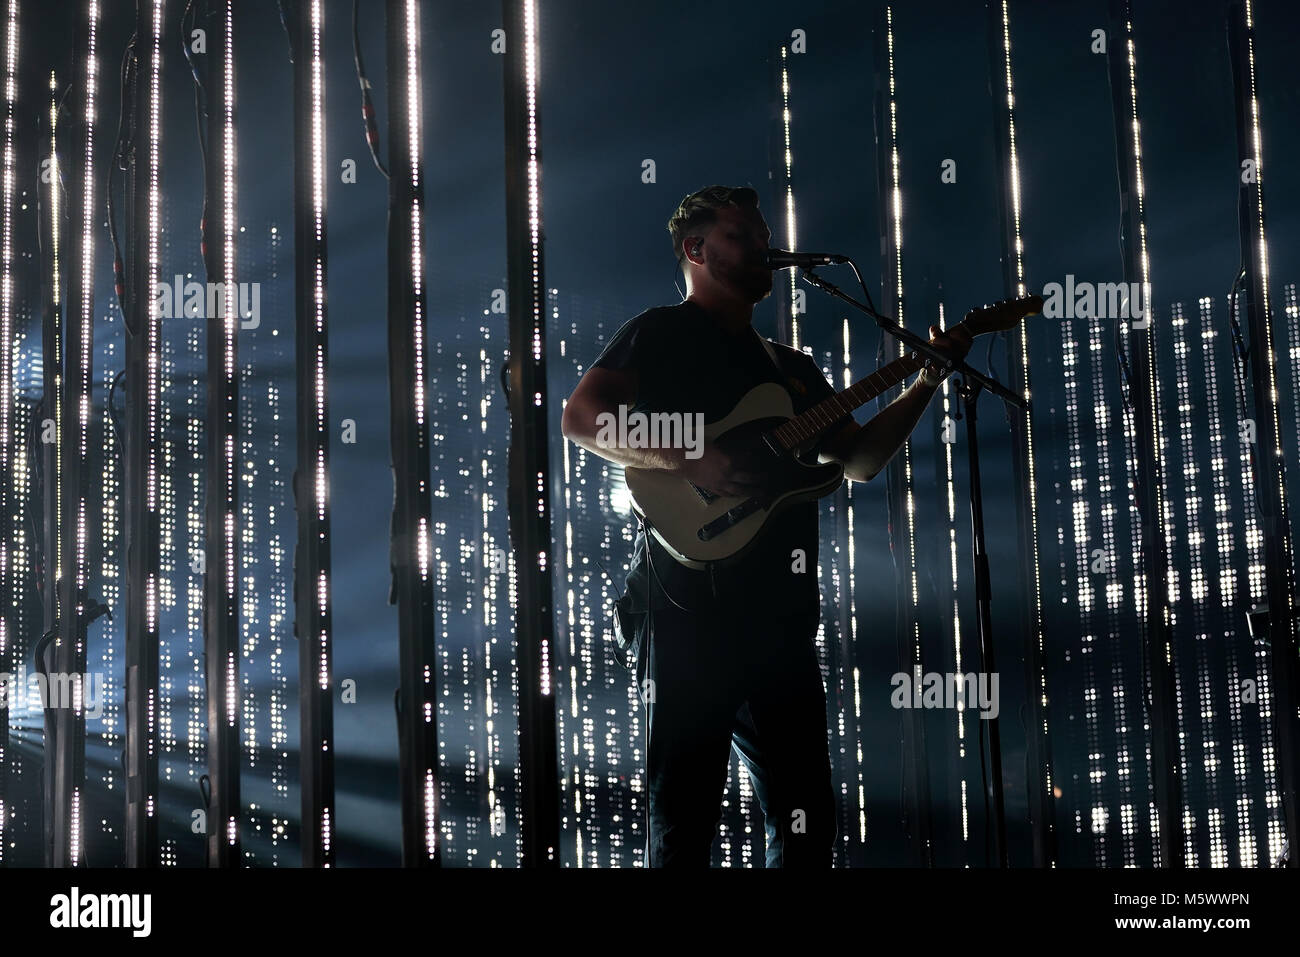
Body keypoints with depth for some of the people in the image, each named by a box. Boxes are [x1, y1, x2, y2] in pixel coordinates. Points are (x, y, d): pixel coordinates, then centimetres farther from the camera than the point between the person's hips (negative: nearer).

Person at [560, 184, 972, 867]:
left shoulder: (792, 367, 25)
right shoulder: (662, 334, 3)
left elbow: (858, 459, 22)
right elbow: (580, 417, -11)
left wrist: (928, 378, 12)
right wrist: (691, 460, -21)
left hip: (782, 616, 7)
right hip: (690, 611, -7)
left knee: (806, 824, 9)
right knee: (686, 821, -6)